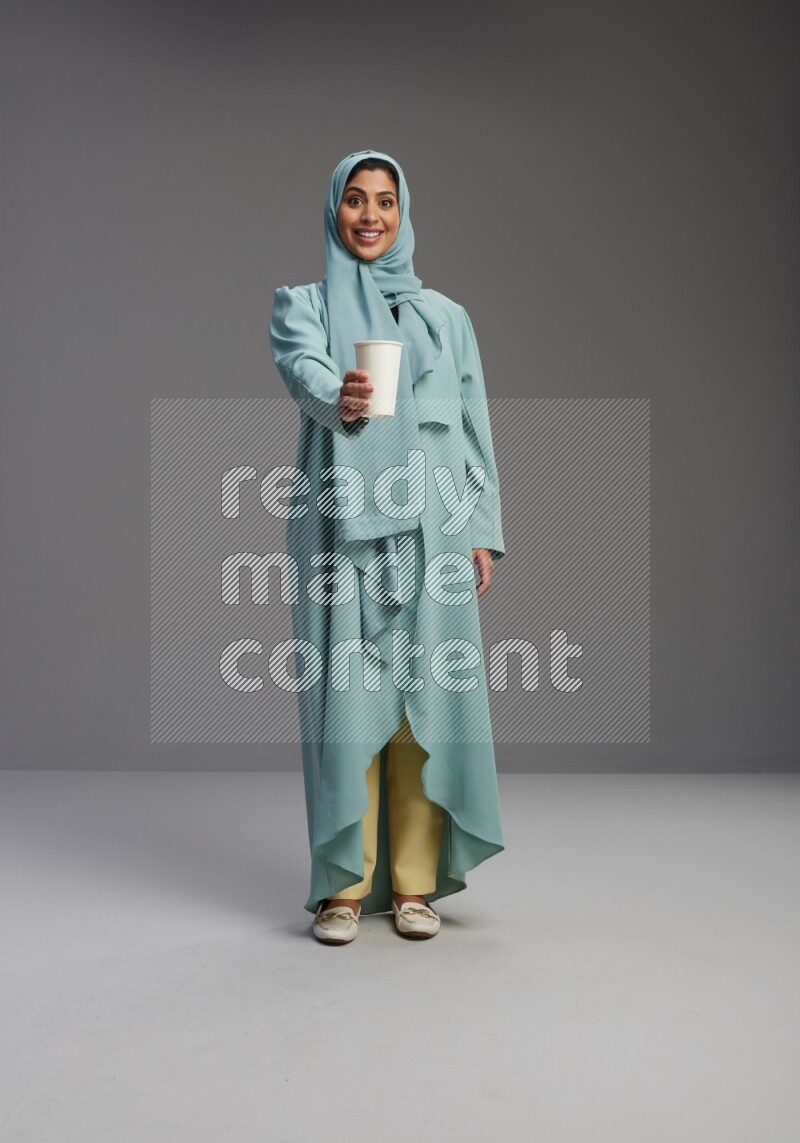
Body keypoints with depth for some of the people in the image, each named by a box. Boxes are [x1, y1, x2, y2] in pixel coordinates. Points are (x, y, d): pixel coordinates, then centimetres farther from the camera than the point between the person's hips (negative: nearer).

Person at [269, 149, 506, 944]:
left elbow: (475, 428, 13)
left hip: (429, 531, 2)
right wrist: (338, 397, -38)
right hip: (340, 527, -2)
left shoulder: (445, 317, 16)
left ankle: (414, 882, 10)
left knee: (424, 700, 0)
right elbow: (302, 368, -14)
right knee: (345, 700, -4)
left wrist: (484, 530, 3)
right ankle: (344, 886, 7)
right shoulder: (302, 305, 9)